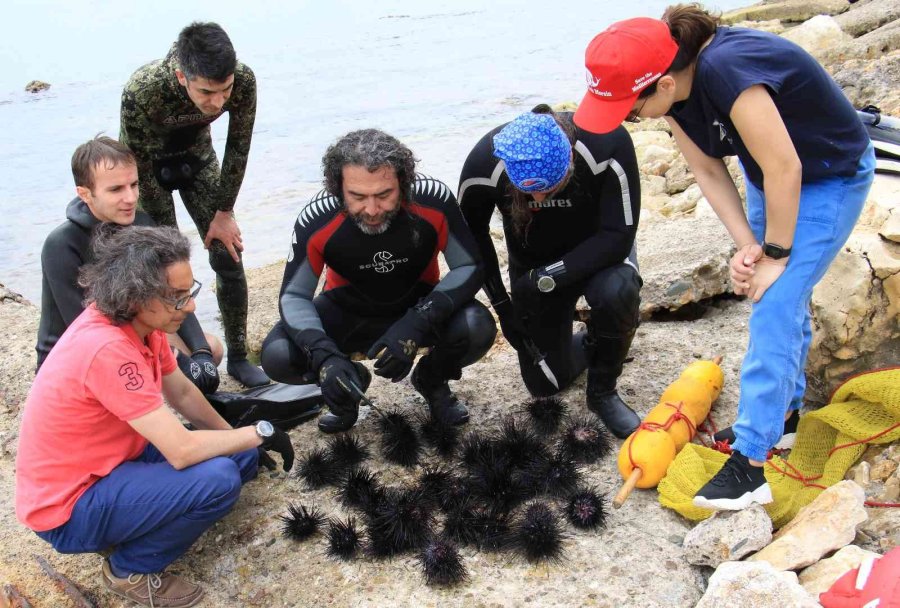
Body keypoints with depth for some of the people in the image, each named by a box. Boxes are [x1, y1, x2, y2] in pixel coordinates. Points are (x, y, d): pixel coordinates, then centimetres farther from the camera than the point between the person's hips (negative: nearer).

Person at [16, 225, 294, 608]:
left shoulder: (139, 321, -6)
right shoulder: (108, 349, -33)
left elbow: (181, 392, 10)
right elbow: (182, 451, -32)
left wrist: (241, 442, 14)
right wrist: (260, 432, -18)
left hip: (113, 461, 9)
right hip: (70, 507, -9)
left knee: (243, 458, 7)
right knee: (219, 478, -27)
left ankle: (130, 527, 11)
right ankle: (131, 570, -2)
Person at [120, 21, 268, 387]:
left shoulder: (243, 81, -31)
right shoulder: (142, 91, -39)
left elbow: (238, 147, -14)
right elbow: (141, 170, -25)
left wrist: (224, 213, -9)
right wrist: (166, 234, -16)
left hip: (196, 157, 3)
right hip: (148, 165, -2)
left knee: (228, 254, -3)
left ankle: (238, 357, 12)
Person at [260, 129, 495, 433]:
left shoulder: (433, 199, -28)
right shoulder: (316, 220, -26)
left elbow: (469, 267, -20)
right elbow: (293, 295, -16)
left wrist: (416, 324, -36)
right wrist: (325, 356, -36)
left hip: (420, 304, 0)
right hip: (348, 312, 1)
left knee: (478, 328, -30)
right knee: (277, 356, -23)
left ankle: (432, 380, 6)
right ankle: (351, 383, 12)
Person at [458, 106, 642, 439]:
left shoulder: (608, 143, -34)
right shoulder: (484, 162, -29)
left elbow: (618, 236, -30)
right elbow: (472, 232, -10)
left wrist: (547, 279, -35)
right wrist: (501, 304, -10)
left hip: (598, 254, -2)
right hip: (534, 266, 2)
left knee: (618, 292, -38)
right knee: (545, 383, 2)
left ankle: (603, 391, -9)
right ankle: (589, 346, 37)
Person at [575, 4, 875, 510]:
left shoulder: (726, 72, -39)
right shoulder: (676, 89, -14)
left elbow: (784, 171, -31)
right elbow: (709, 171, -6)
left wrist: (775, 255, -19)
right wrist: (747, 246, -15)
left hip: (832, 178, -8)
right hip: (772, 174, 8)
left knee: (775, 308, -14)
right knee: (784, 300, 17)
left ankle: (750, 465, -8)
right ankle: (784, 414, 35)